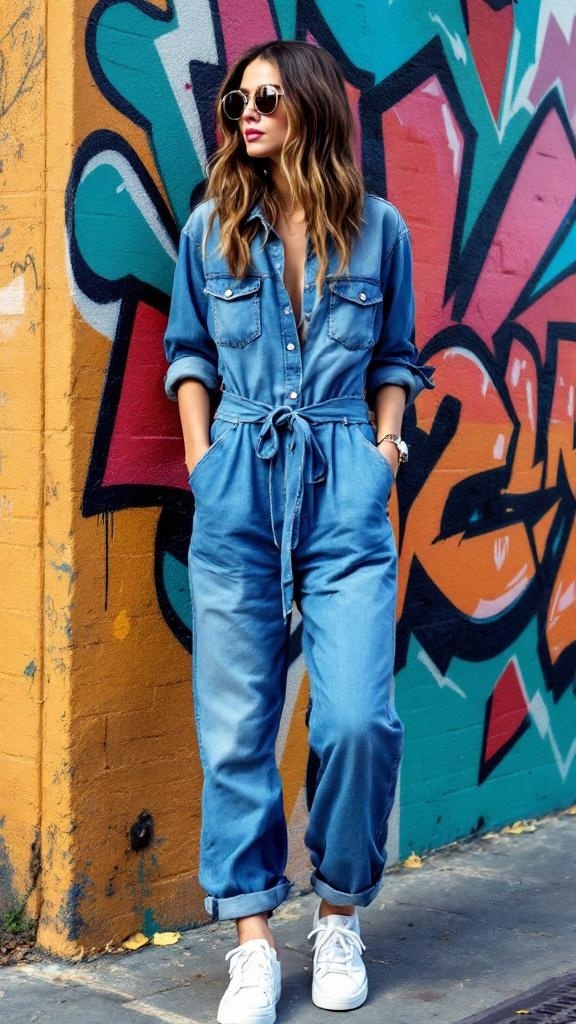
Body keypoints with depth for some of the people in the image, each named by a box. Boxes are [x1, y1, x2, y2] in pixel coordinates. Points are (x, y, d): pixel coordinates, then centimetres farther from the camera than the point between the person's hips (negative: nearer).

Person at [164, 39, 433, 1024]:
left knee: (359, 718, -9)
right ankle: (254, 944, 13)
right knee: (236, 725, 1)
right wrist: (201, 454, 4)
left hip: (345, 496, -1)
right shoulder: (211, 228, 9)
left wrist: (387, 441, 4)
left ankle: (340, 916, 15)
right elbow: (188, 350, 15)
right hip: (237, 495, 1)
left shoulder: (378, 228, 7)